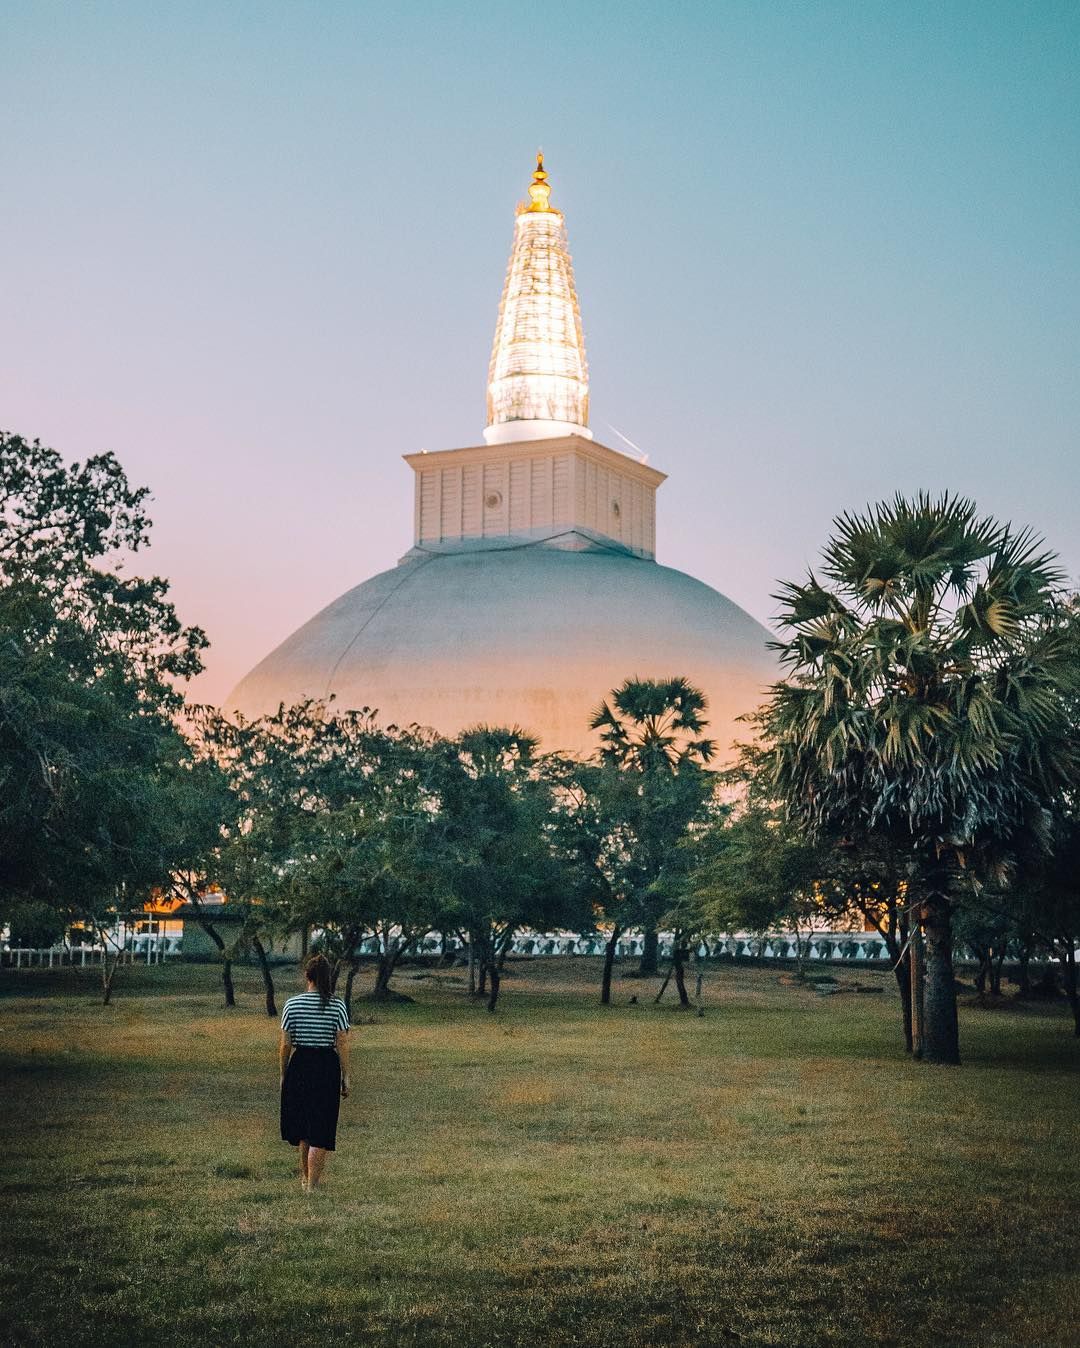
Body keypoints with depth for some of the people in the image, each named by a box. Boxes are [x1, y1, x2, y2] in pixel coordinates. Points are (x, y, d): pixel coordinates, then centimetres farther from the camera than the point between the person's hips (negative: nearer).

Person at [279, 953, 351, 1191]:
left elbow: (285, 1044, -1)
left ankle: (305, 1177, 32)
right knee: (320, 1127, 5)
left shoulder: (292, 1004, -3)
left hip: (299, 1066, 2)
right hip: (327, 1067, -2)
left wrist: (283, 1074, 10)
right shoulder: (338, 1006, -5)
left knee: (302, 1124, 19)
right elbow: (342, 1044, -5)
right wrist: (345, 1077, 2)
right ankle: (312, 1183, 4)